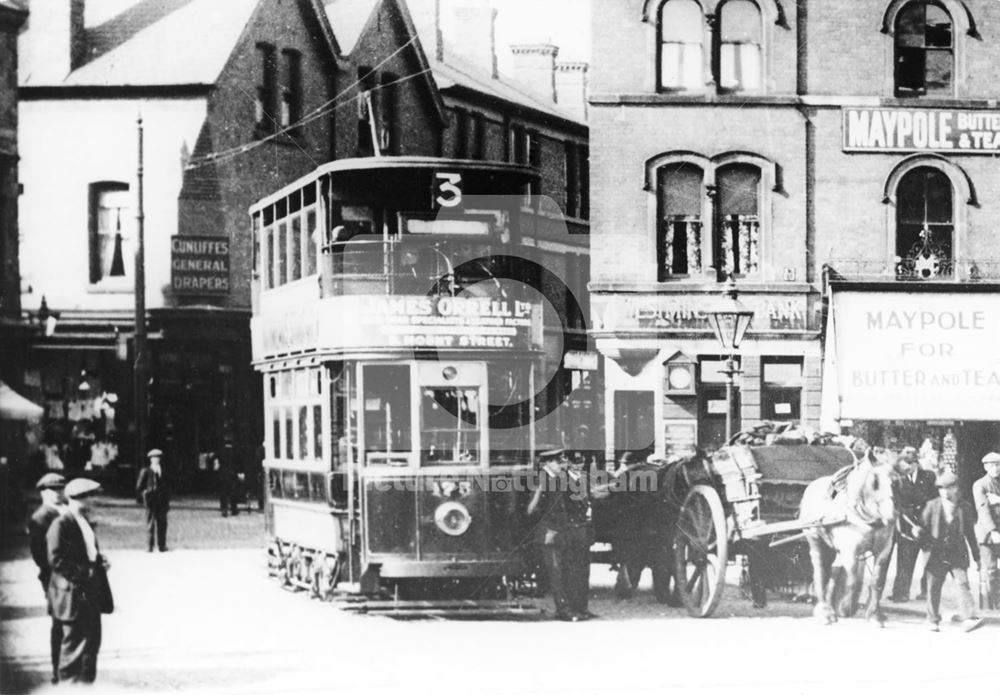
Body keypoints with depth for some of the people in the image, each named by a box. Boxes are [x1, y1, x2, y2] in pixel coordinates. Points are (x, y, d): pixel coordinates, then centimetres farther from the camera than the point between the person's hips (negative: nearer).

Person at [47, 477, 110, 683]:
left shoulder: (83, 520, 12)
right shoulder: (60, 524, -15)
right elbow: (55, 560, -19)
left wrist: (99, 560, 3)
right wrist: (82, 572, -20)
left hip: (88, 591, 9)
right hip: (71, 591, -9)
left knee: (92, 638, 14)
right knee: (73, 641, -2)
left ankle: (87, 681, 24)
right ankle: (68, 681, 9)